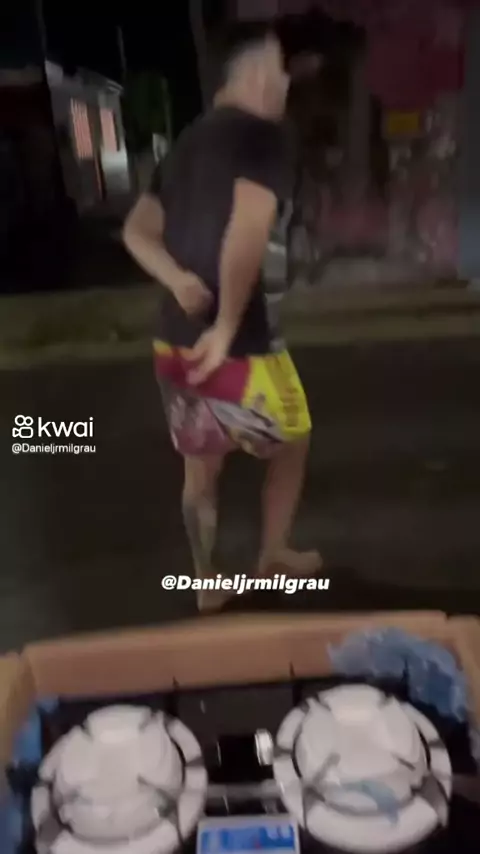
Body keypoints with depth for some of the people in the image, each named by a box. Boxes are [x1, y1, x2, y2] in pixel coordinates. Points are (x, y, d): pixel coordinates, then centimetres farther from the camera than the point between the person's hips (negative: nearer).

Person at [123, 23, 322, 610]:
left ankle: (207, 586, 35)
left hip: (173, 339, 8)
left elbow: (137, 232, 12)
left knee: (201, 469, 20)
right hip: (238, 343, -7)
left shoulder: (188, 141, 15)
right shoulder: (263, 135, -11)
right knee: (291, 444, 19)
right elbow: (247, 236, -27)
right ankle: (273, 556, 36)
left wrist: (179, 281, -4)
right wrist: (227, 328, -21)